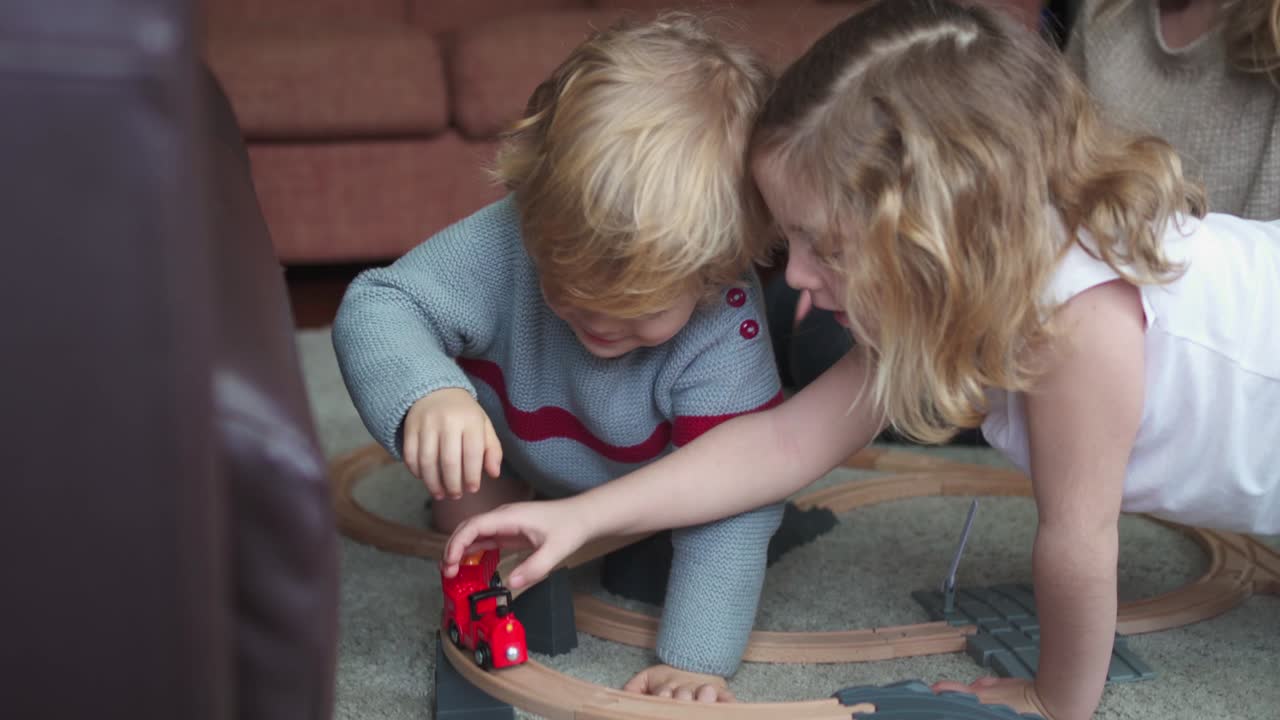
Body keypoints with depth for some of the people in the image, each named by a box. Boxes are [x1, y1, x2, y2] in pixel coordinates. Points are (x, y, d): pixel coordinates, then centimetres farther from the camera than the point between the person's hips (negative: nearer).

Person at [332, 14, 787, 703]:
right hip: (509, 449, -1)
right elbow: (374, 305, -41)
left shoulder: (726, 331, -40)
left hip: (648, 479, 1)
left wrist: (695, 659, -45)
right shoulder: (503, 244, -41)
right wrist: (425, 391, -63)